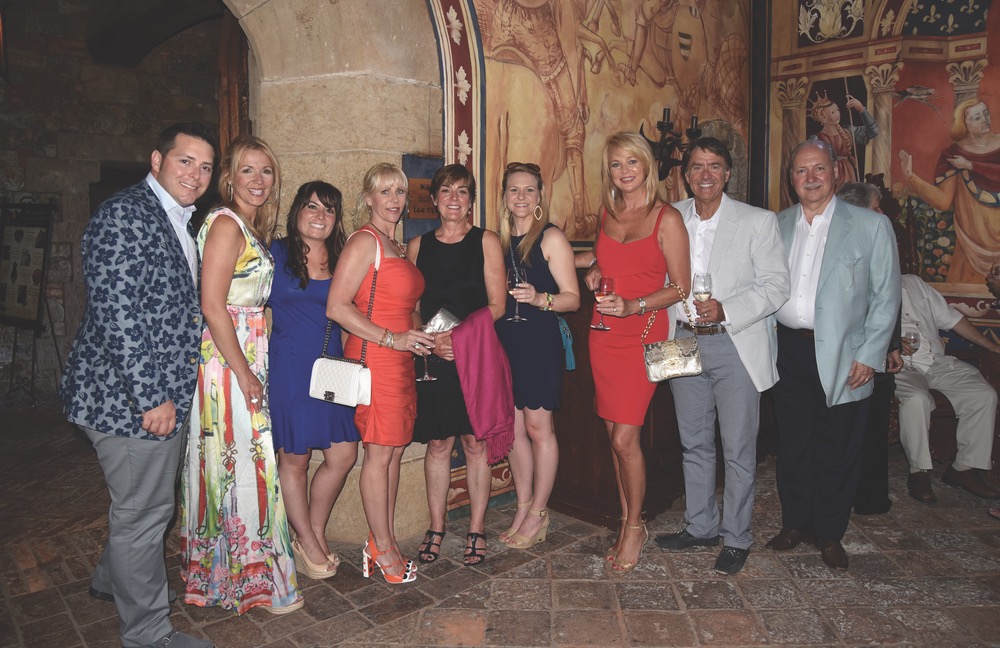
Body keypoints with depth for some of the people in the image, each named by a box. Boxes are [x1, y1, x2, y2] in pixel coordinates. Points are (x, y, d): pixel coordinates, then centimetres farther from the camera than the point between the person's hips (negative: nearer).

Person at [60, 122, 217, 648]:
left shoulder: (181, 223, 14)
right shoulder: (123, 215, -17)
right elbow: (116, 312, -23)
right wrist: (152, 397, -21)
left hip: (164, 395, 10)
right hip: (131, 397, -10)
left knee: (147, 503, 25)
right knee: (144, 512, 4)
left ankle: (113, 579, 49)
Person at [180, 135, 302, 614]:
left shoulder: (252, 228, 15)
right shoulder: (225, 223, -13)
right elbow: (212, 306, -19)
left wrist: (252, 369, 12)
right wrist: (244, 373, -18)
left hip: (247, 358, 9)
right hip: (227, 359, -9)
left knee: (240, 463, 16)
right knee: (241, 464, -1)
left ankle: (221, 570, 30)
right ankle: (248, 580, 13)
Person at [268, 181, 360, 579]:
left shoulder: (341, 260, 10)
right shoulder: (276, 254, -1)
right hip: (289, 368, -4)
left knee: (343, 455, 6)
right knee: (294, 458, 6)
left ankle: (314, 534, 27)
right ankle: (308, 543, 26)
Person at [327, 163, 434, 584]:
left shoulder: (397, 246, 18)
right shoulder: (364, 241, -9)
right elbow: (337, 307, -17)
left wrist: (421, 338, 12)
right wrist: (392, 338, -18)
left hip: (400, 359, 9)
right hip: (374, 359, -9)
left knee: (394, 450, 11)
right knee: (380, 451, -1)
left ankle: (382, 541, 23)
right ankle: (384, 549, 12)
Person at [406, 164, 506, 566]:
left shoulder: (486, 242, 3)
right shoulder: (418, 246, 9)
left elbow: (496, 304, -2)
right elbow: (410, 308, 9)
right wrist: (431, 338, -10)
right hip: (433, 357, 2)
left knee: (476, 443, 4)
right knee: (437, 444, 7)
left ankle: (476, 530, 18)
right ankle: (436, 529, 21)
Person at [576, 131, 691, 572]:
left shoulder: (667, 218, -6)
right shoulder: (608, 213, 10)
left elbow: (680, 287, -6)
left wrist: (634, 306, -19)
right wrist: (592, 267, 9)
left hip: (643, 334, -5)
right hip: (603, 333, 5)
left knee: (625, 437, -8)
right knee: (614, 434, 8)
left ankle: (634, 526, 15)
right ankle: (628, 524, 23)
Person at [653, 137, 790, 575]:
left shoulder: (758, 222, -3)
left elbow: (776, 286, -7)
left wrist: (725, 310, -20)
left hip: (735, 346, -3)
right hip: (684, 342, 4)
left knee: (738, 449, 3)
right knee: (694, 443, 14)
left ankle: (736, 539, 19)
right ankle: (700, 526, 31)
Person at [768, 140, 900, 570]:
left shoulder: (871, 226, -1)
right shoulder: (776, 226, 9)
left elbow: (886, 297, -1)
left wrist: (870, 356, -7)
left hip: (841, 356, -3)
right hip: (788, 351, 3)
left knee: (836, 450, 6)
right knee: (792, 445, 11)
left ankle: (829, 534, 24)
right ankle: (795, 523, 29)